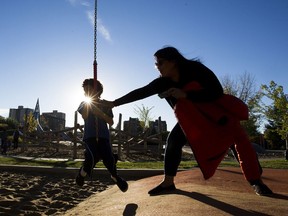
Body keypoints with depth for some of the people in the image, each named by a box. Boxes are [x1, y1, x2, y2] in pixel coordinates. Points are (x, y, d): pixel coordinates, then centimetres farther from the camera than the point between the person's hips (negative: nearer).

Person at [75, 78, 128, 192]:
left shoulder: (105, 105, 9)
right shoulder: (84, 104, 11)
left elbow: (111, 122, 1)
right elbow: (85, 117, -9)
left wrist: (100, 113, -12)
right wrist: (87, 103, -9)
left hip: (103, 136, 1)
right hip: (89, 136, 0)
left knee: (108, 158, -21)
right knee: (94, 156, -29)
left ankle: (115, 176, 11)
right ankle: (83, 171, 4)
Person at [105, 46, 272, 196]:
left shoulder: (195, 69, -28)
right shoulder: (164, 83, -14)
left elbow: (217, 92, -33)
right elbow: (140, 92, -13)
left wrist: (185, 95, -41)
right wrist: (114, 103, -13)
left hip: (215, 109, -3)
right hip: (192, 116, 4)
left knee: (239, 137, -16)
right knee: (173, 141, -12)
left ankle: (256, 181, 0)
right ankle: (168, 183, -2)